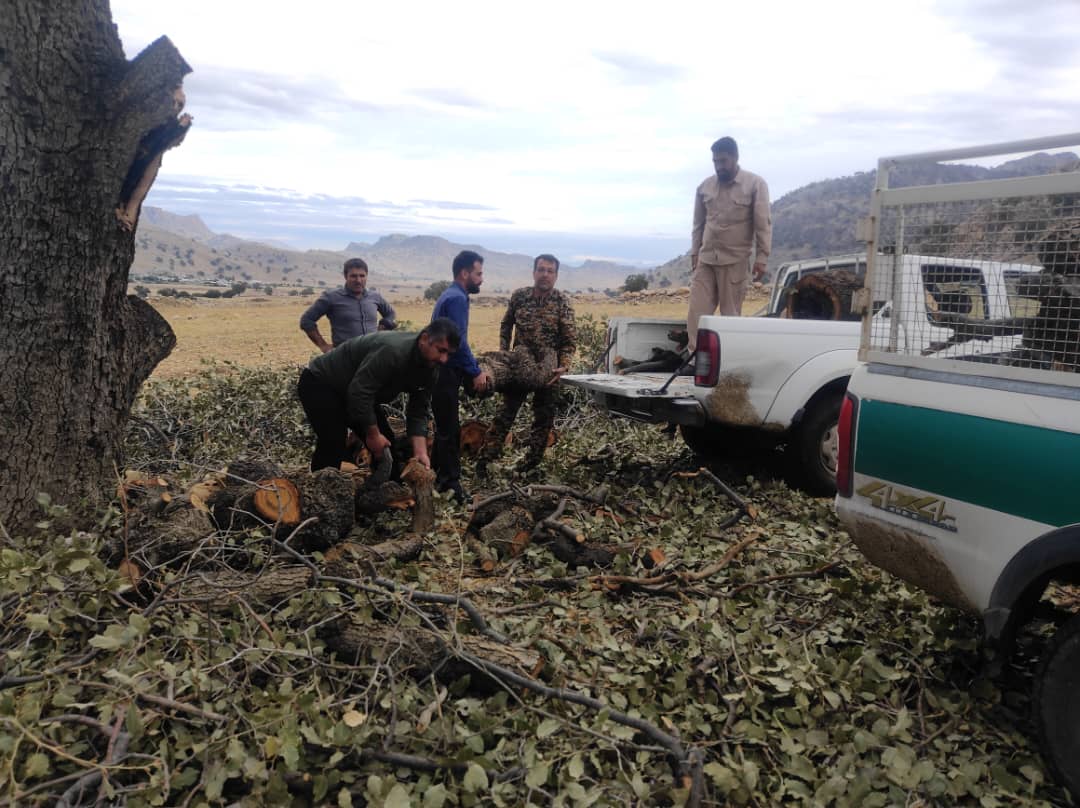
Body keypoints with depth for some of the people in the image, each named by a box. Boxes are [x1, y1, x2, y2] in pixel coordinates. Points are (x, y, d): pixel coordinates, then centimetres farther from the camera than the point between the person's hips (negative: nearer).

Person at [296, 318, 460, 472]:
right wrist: (373, 433, -25)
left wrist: (420, 452, -17)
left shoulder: (429, 370, -8)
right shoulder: (393, 351, -37)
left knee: (387, 446, 5)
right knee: (333, 446, -21)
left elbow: (418, 413, -4)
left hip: (354, 392, 9)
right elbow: (359, 392, -36)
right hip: (320, 383, -9)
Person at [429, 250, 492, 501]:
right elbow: (458, 341, -23)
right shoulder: (457, 298, -15)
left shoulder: (452, 296, 17)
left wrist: (476, 369, 17)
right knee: (449, 430, -5)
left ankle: (442, 479, 26)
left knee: (447, 428, 17)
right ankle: (450, 483, 1)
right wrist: (475, 372, -16)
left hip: (443, 371, 10)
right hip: (445, 374, -10)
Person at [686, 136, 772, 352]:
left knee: (730, 314, 1)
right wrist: (694, 253, 11)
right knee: (697, 311, -3)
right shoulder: (705, 187, 8)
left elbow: (763, 224, -5)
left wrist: (761, 258, -11)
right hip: (706, 259, 4)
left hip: (735, 261, -3)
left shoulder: (755, 185, -3)